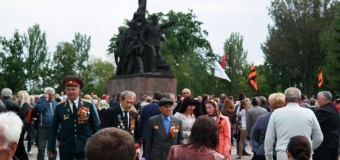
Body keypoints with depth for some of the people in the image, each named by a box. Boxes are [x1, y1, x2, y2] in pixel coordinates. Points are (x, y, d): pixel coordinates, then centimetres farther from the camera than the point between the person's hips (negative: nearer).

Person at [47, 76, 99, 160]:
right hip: (66, 148, 1)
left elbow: (95, 126, 5)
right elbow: (53, 128, 4)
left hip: (85, 147, 0)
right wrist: (51, 147, 2)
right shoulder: (60, 107, 1)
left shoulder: (88, 104, 1)